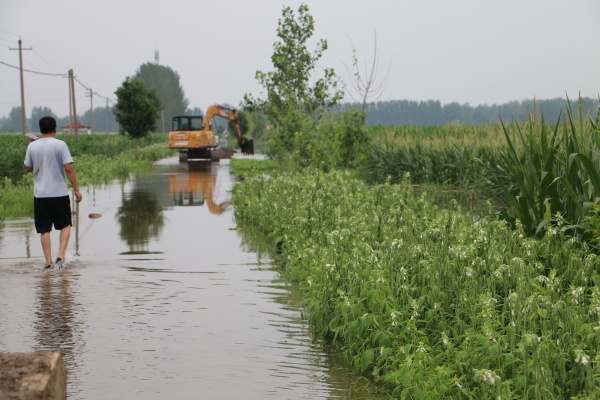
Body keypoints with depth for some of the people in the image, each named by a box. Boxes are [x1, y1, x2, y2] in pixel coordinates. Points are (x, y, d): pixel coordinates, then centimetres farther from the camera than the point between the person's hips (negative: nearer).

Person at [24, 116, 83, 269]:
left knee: (44, 230, 7)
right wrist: (77, 190, -7)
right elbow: (69, 168, -12)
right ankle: (61, 256, -2)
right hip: (59, 193, -2)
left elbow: (28, 168, 12)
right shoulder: (60, 145, -7)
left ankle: (48, 262, 4)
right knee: (65, 225, 13)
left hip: (40, 194, 2)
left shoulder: (32, 146, 2)